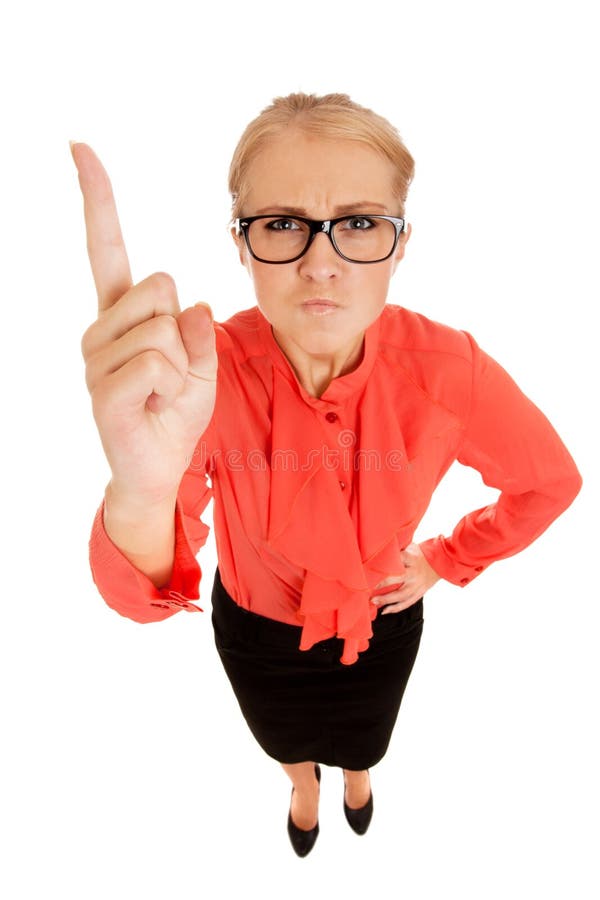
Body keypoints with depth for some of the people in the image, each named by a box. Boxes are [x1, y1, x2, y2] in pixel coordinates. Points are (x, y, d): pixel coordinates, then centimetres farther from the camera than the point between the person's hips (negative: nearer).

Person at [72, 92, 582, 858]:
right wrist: (142, 491, -65)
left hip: (379, 620, 1)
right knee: (287, 738, 33)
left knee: (363, 736, 34)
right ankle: (303, 782, 73)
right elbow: (142, 594, -44)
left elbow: (549, 481, -11)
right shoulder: (200, 372, -33)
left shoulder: (445, 369, -30)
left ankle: (356, 774, 74)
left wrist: (444, 562, -7)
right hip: (258, 627, 0)